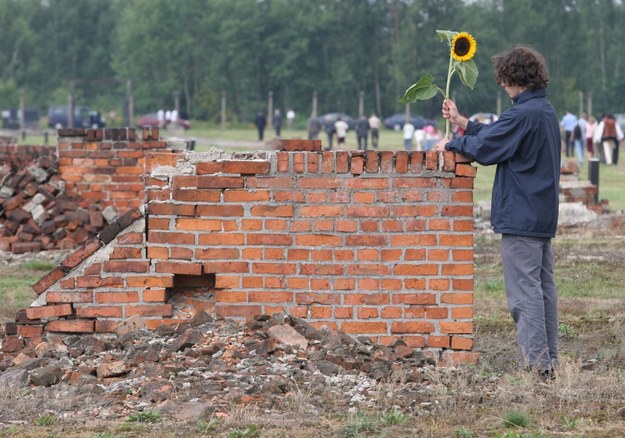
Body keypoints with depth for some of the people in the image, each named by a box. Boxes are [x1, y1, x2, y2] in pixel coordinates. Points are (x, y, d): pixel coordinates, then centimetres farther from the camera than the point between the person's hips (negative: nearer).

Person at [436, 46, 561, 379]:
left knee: (524, 289, -8)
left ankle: (535, 362, -10)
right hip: (544, 215, 10)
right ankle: (549, 360, 17)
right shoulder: (546, 111, 12)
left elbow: (486, 147, -15)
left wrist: (452, 144, 2)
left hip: (521, 217, -10)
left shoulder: (522, 114, -18)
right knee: (544, 285, 13)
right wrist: (462, 122, 20)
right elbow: (498, 135, 18)